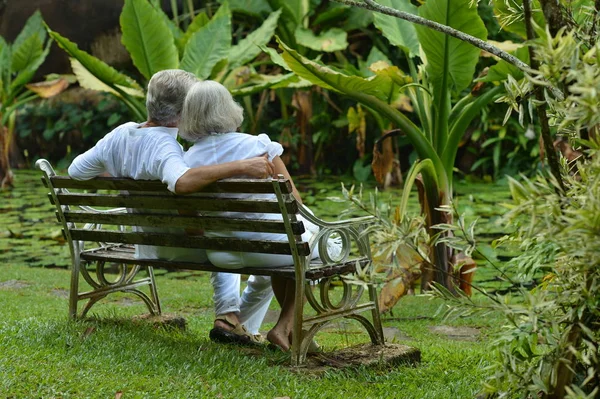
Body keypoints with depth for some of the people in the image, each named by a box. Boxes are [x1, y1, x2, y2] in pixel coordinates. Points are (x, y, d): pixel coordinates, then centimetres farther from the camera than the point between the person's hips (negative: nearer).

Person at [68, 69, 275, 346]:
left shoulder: (118, 135, -5)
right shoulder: (163, 145, -29)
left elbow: (75, 170, 9)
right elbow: (182, 182, -52)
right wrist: (241, 166, -52)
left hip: (147, 247, 9)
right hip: (184, 247, -9)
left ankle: (227, 312, 25)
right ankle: (243, 326, 17)